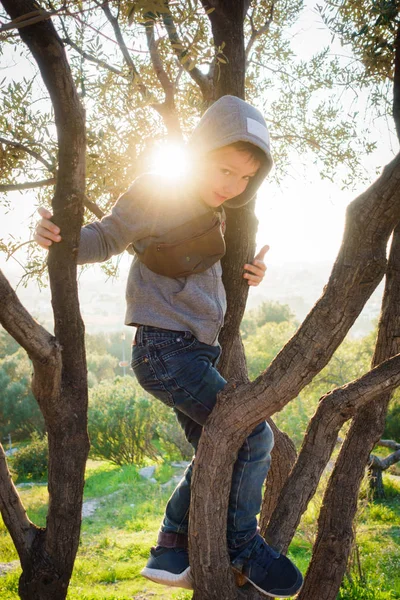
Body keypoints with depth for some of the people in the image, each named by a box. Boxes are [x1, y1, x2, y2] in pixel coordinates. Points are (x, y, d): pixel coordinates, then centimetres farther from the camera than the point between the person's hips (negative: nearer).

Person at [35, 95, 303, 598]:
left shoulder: (217, 215, 11)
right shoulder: (154, 193, -12)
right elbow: (106, 240, -4)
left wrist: (247, 275, 3)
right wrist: (61, 236, -25)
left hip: (197, 352, 9)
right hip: (164, 349, -9)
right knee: (253, 435, -11)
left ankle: (170, 554, 26)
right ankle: (242, 547, 10)